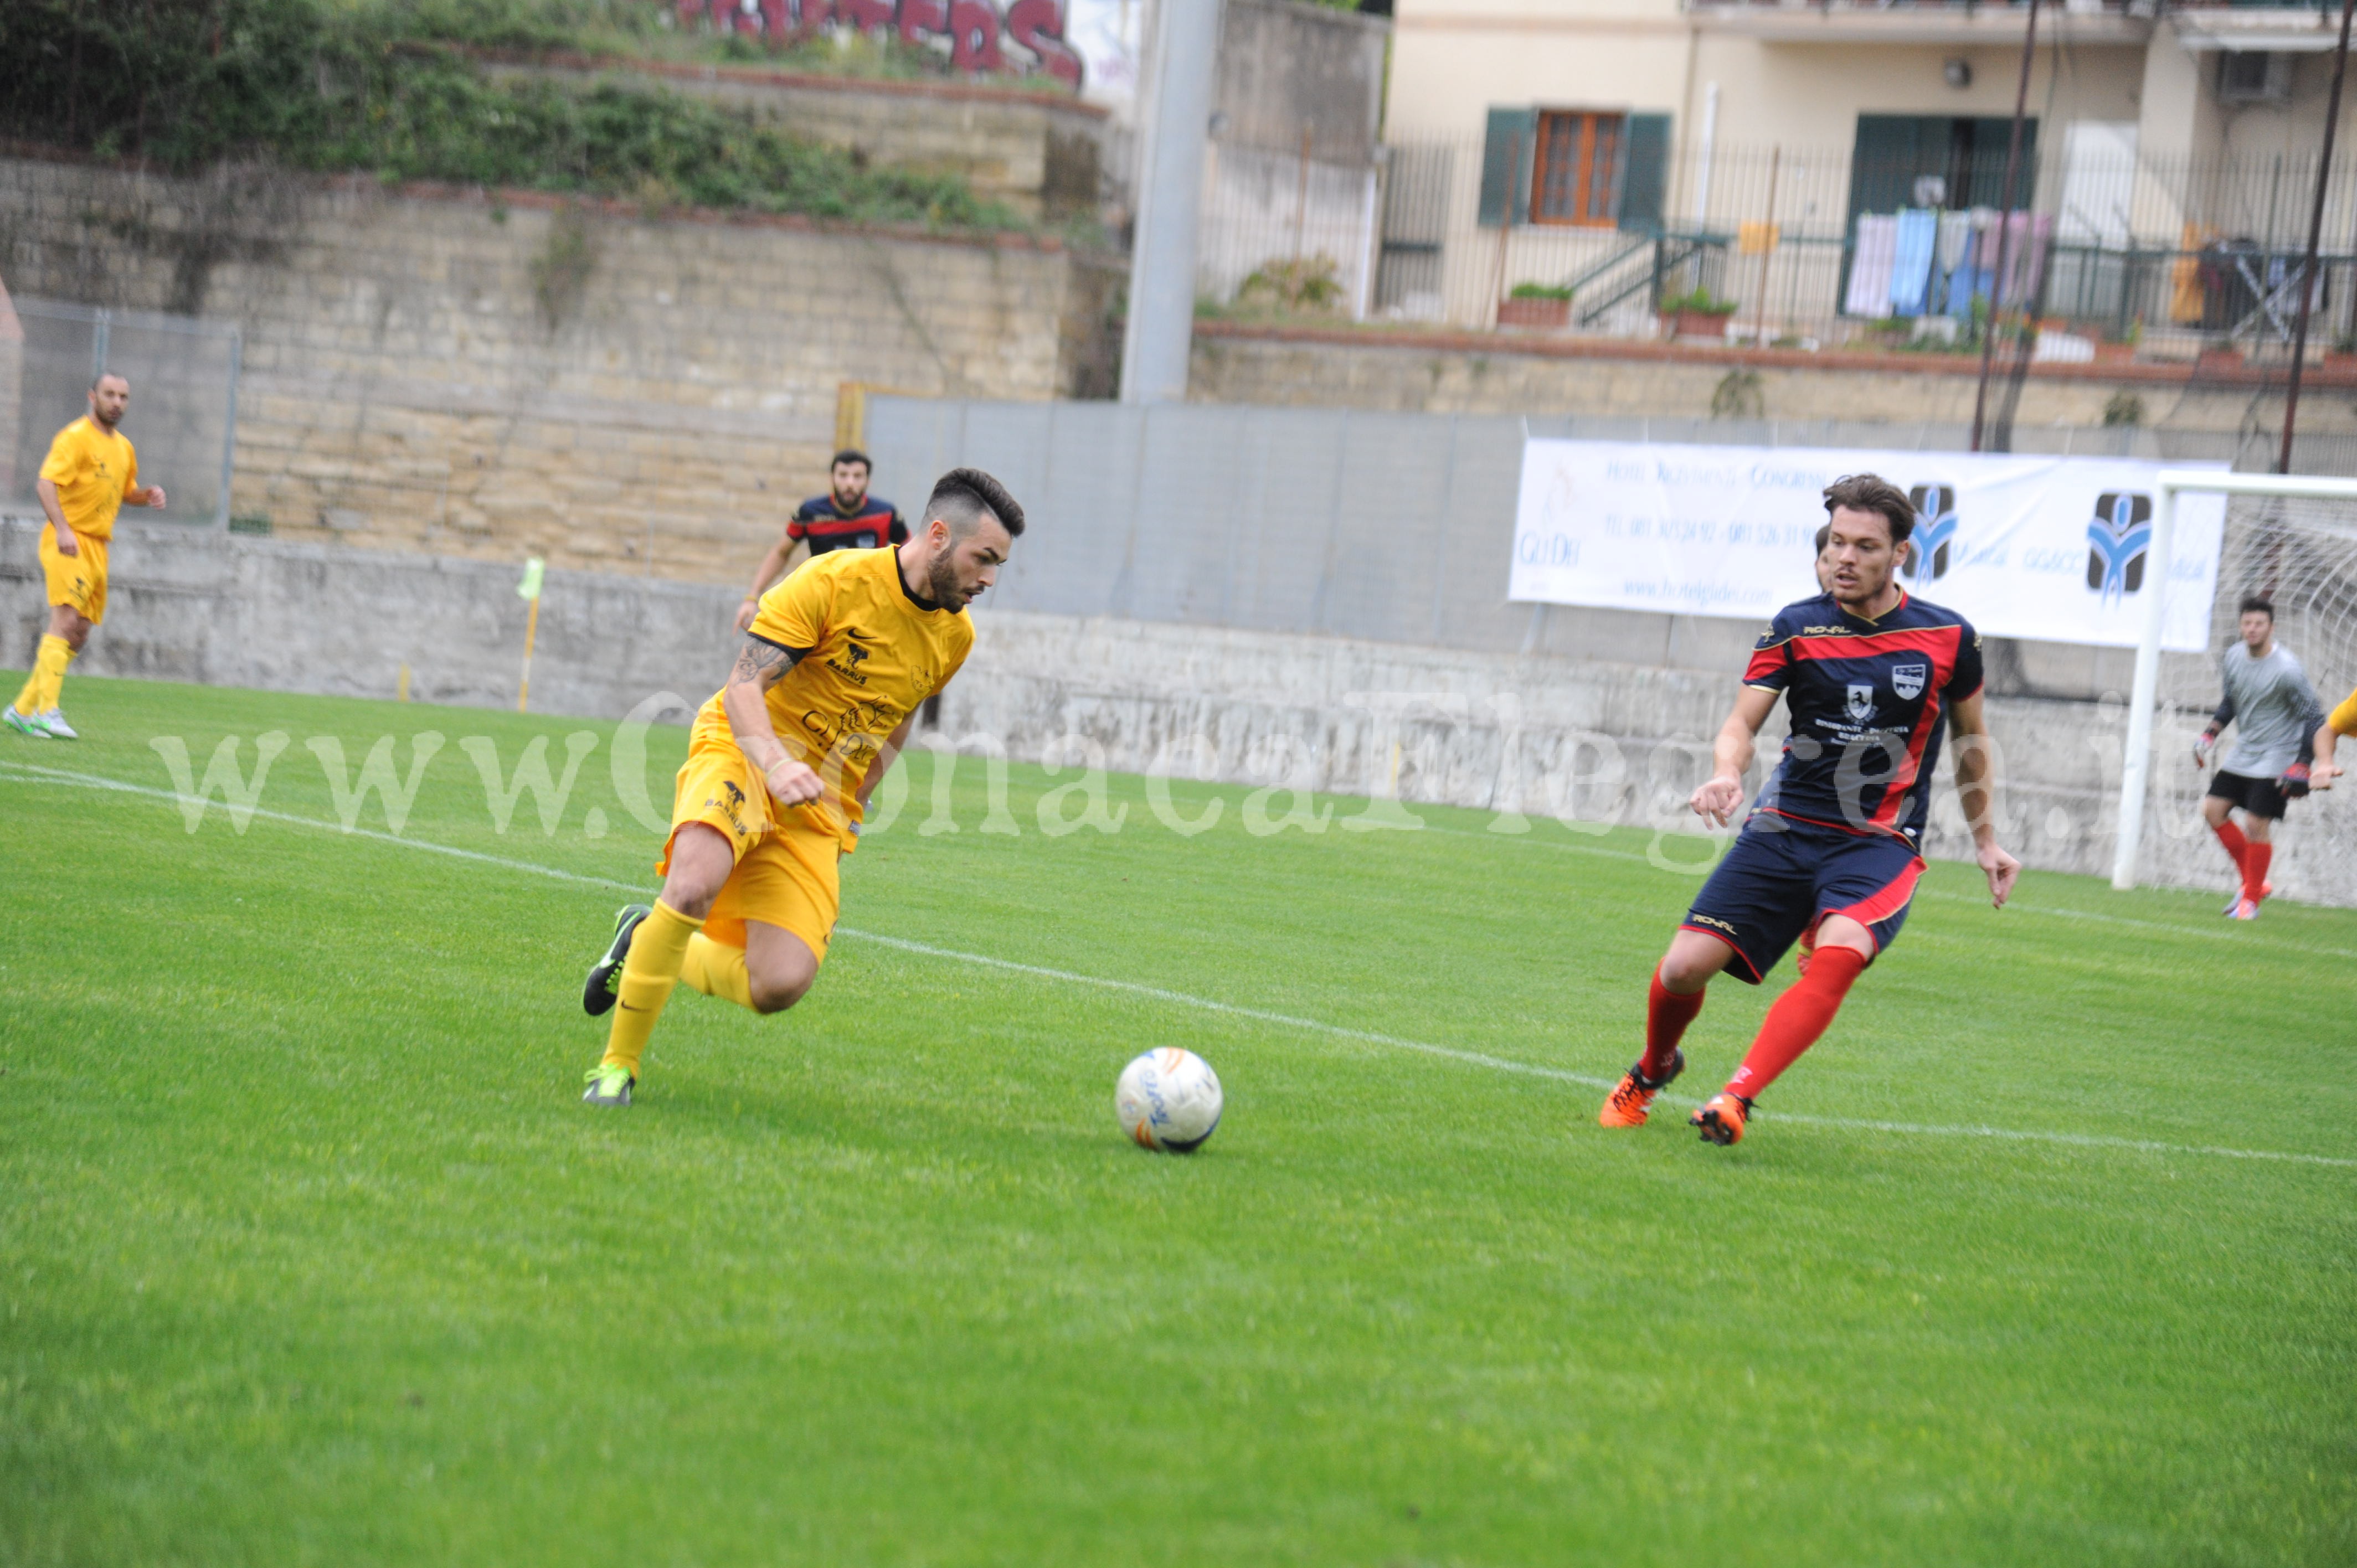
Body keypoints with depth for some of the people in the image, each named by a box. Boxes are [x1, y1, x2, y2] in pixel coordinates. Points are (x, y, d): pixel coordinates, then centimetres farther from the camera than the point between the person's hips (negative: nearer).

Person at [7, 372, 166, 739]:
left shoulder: (123, 447, 17)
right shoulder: (75, 437, -8)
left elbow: (126, 491, 32)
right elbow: (46, 483, -20)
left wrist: (148, 495, 8)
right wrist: (62, 528, -34)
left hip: (98, 547, 9)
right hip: (68, 542, -9)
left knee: (78, 636, 8)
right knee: (67, 619, -21)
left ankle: (23, 709, 16)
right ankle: (47, 710, -27)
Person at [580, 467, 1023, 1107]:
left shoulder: (955, 637, 4)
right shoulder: (837, 580, -15)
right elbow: (745, 682, -18)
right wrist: (776, 764, -34)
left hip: (821, 808, 5)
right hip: (740, 751, -5)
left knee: (780, 987, -14)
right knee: (695, 885, -37)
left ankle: (645, 943, 16)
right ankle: (617, 1065, -19)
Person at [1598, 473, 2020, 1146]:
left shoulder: (1950, 637, 0)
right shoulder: (1797, 628, 0)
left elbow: (1972, 736, 16)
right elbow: (1743, 719, -5)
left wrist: (1985, 839, 21)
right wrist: (1726, 774, -28)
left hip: (1881, 843, -1)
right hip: (1783, 830, 1)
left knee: (1838, 953, -33)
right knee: (1684, 968, -9)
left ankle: (1737, 1101, -34)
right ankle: (1653, 1071, 24)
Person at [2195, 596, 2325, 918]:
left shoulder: (2286, 669, -20)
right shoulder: (2232, 659, 1)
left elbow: (2314, 716, -14)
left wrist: (2303, 765, -18)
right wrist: (2210, 734, 8)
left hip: (2277, 756, -7)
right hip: (2243, 752, 7)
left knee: (2257, 825, -11)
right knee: (2213, 810, 1)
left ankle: (2252, 899, 5)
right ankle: (2254, 882, 14)